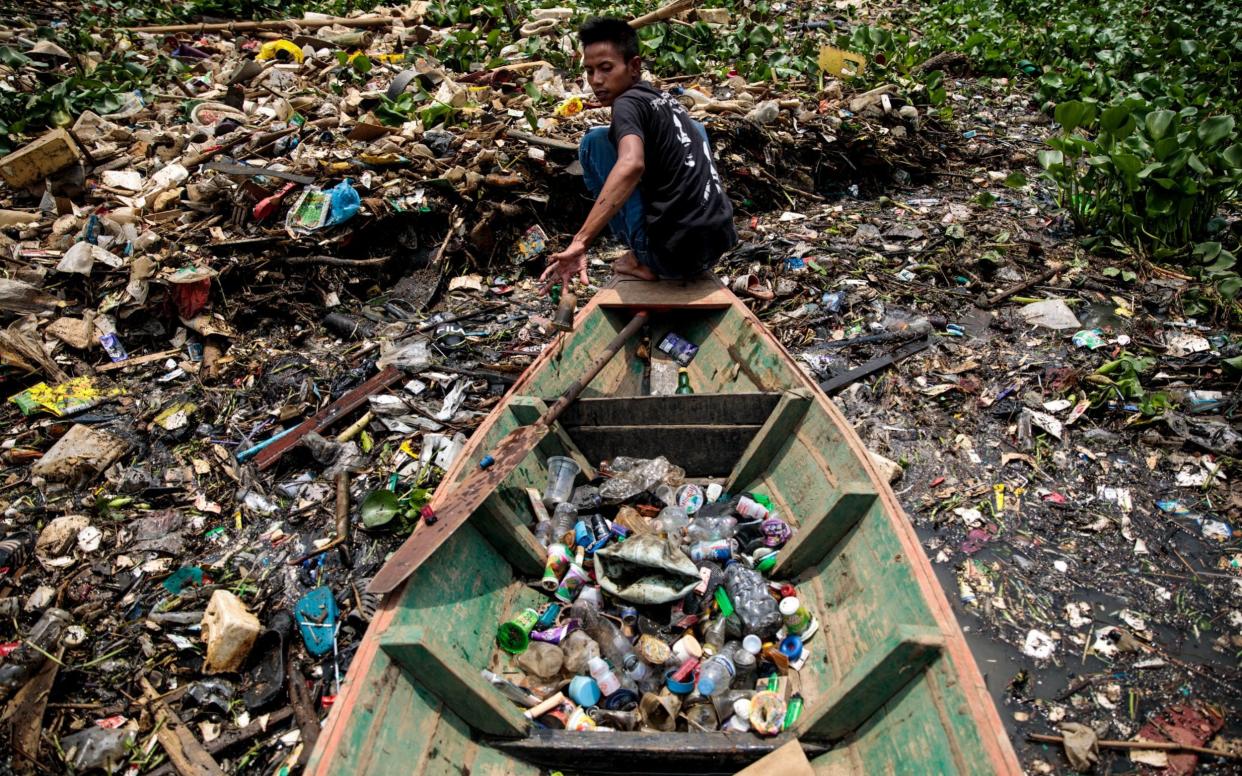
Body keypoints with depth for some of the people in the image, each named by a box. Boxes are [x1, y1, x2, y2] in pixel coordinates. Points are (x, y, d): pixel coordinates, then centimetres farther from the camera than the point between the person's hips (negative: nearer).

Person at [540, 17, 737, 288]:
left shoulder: (628, 102, -8)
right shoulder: (668, 102, 17)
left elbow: (631, 165, -31)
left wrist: (580, 242, -35)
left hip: (672, 253, -8)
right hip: (719, 241, 8)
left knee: (595, 142, 4)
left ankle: (643, 261, 4)